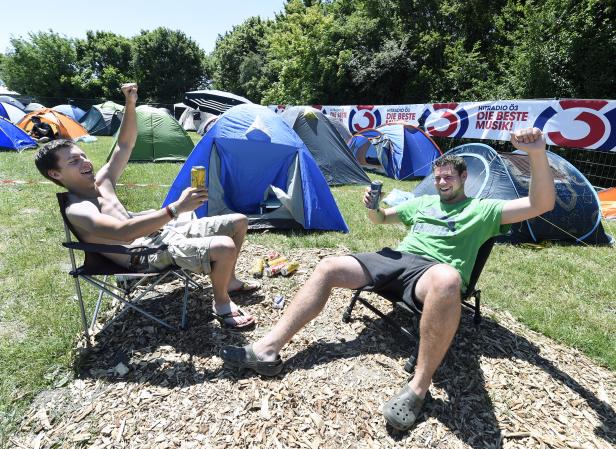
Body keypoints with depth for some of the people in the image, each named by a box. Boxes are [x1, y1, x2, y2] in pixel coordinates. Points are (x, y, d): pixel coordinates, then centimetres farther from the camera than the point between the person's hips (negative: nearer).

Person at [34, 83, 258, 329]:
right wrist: (176, 208, -40)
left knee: (239, 221, 8)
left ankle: (229, 280, 25)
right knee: (225, 248, -32)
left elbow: (125, 144, 15)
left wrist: (131, 103, 1)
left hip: (163, 232, 9)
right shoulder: (77, 210, -13)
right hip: (149, 254, -9)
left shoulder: (101, 181, 12)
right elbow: (124, 232, -32)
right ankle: (222, 304, -3)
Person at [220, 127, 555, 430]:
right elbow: (381, 219, 33)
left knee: (446, 280, -44)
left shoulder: (483, 209, 13)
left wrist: (537, 154, -14)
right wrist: (372, 207, 7)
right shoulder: (423, 202, 28)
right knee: (328, 267, -10)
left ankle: (418, 387, -28)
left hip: (432, 270, -5)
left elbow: (540, 205, 1)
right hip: (395, 259, 6)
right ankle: (267, 350, -15)